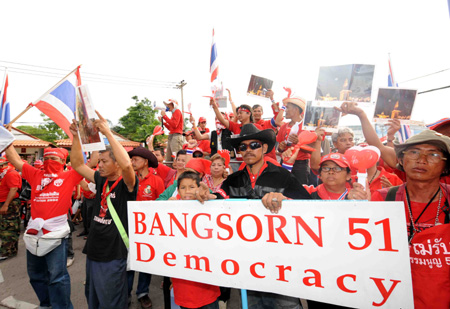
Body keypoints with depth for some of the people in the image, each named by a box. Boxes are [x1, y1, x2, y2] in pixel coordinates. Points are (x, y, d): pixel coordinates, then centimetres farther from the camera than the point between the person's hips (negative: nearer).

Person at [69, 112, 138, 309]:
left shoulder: (126, 184, -16)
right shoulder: (101, 180, 4)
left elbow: (127, 164, -38)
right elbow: (78, 165, 13)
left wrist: (107, 132, -33)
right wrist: (76, 137, 2)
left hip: (112, 256, -7)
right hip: (93, 251, 7)